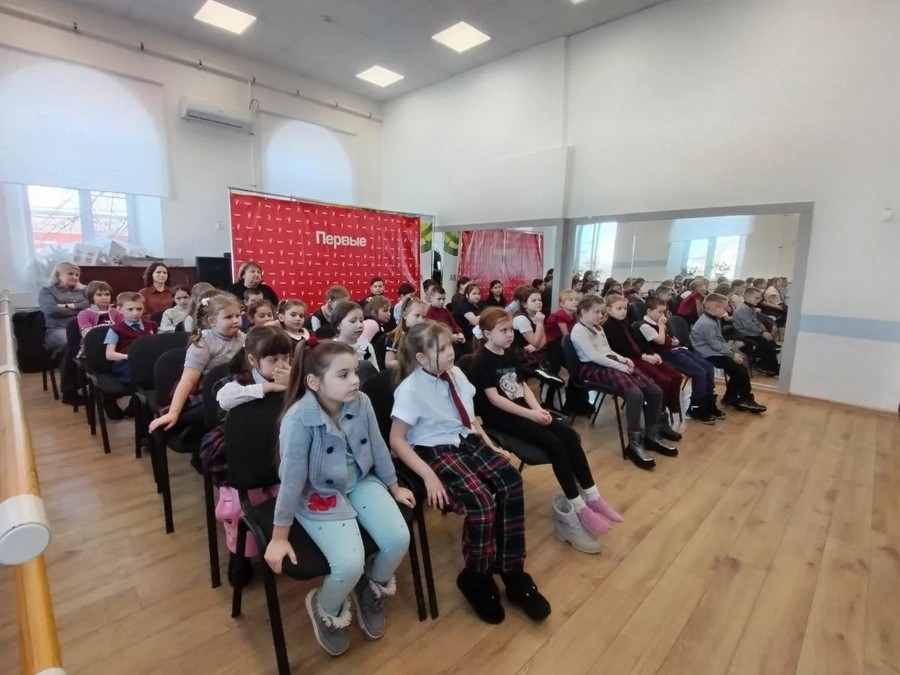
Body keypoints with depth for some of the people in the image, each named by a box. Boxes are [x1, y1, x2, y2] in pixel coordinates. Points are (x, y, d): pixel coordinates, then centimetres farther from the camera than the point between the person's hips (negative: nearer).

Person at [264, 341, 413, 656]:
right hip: (318, 495, -5)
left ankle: (374, 589, 26)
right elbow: (291, 479, -21)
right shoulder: (298, 419, -28)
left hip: (360, 482, 5)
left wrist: (395, 488, 12)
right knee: (350, 564, -20)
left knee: (399, 539, -10)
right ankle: (325, 609, 19)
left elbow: (378, 449, 1)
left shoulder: (361, 403, -14)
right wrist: (279, 537, -11)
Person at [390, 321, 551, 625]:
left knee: (511, 481, -16)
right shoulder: (410, 389, -17)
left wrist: (490, 445, 6)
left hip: (467, 441, 6)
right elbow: (397, 440, -15)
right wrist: (428, 475, -23)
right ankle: (476, 579, 5)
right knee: (481, 500, -25)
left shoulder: (456, 374, 2)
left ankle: (513, 572, 1)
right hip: (435, 451, -6)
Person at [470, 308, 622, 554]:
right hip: (500, 417, -8)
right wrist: (530, 414, -21)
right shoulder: (481, 361, -10)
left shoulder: (509, 355, 14)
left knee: (570, 435, -7)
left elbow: (524, 387, 11)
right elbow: (493, 398, -18)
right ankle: (578, 508, -9)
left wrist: (538, 409, -7)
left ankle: (591, 496, 2)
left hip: (524, 410, 8)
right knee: (555, 444, -21)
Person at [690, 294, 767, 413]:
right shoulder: (706, 324, -23)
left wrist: (733, 352, 7)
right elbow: (715, 344, -23)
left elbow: (720, 340, 18)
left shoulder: (714, 320, 12)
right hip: (709, 355, -11)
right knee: (740, 369, -12)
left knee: (738, 368, 5)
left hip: (715, 352, 11)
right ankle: (745, 399, 5)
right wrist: (732, 355, -15)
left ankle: (731, 398, 12)